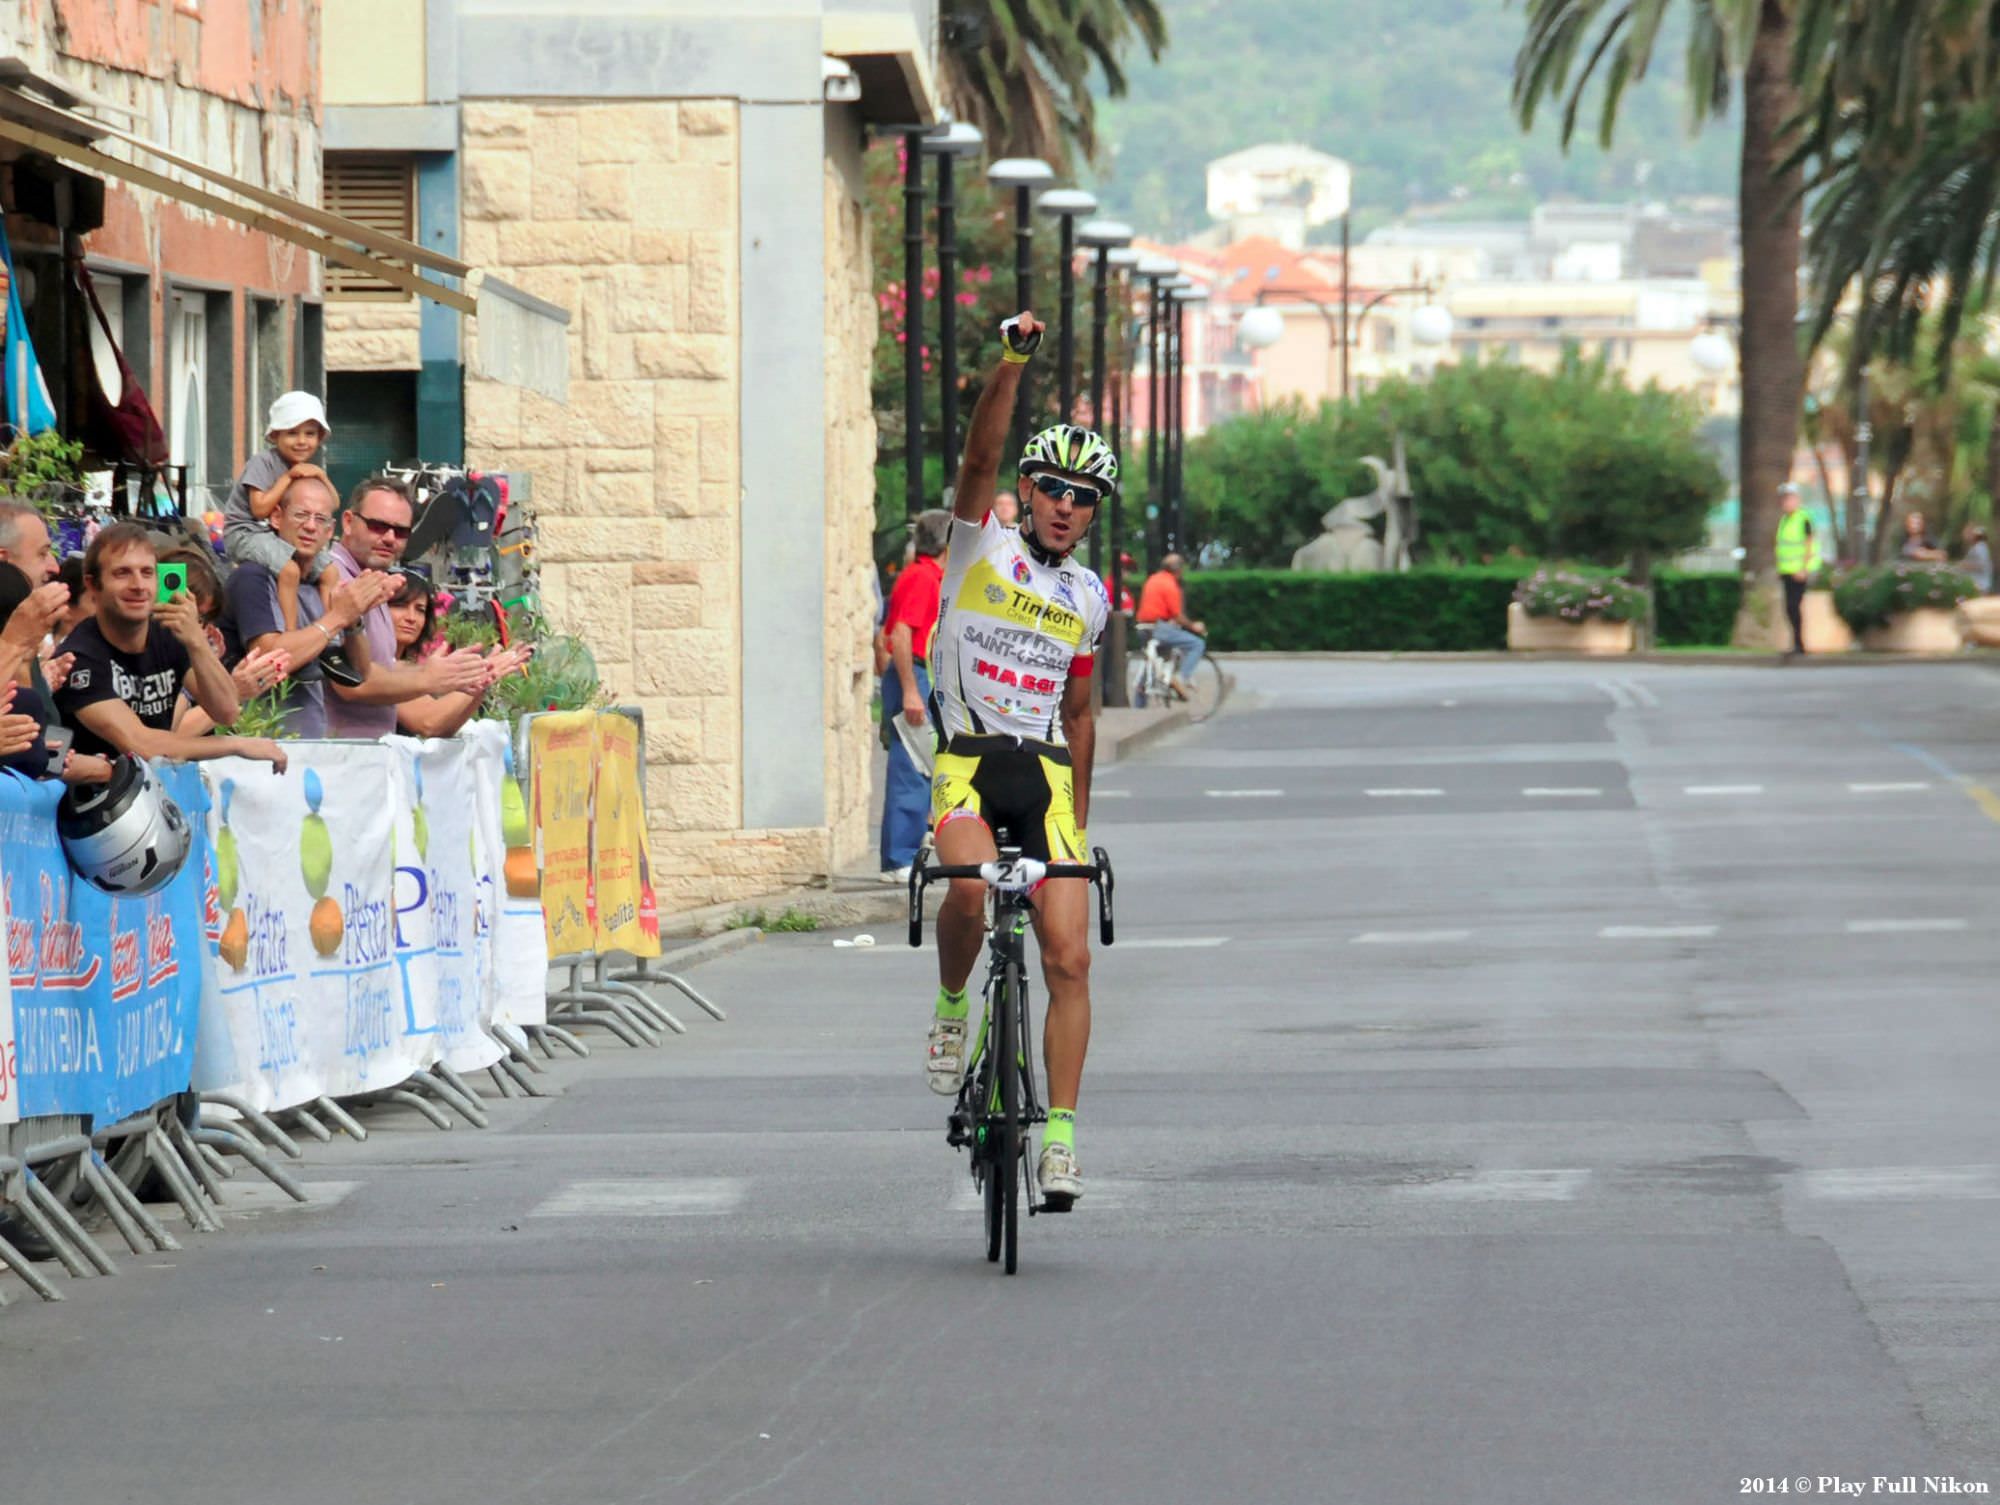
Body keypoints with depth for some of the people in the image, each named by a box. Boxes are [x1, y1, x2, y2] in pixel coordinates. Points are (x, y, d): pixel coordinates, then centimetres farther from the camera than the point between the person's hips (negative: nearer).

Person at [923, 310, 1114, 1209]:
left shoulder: (1088, 599, 14)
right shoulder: (982, 548, 2)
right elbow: (981, 457, -15)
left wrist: (1081, 820, 23)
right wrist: (1012, 363, -28)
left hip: (1045, 775, 4)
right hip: (967, 762, -4)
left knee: (1069, 958, -7)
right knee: (969, 889, -33)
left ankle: (1060, 1135, -1)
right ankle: (952, 1006, -3)